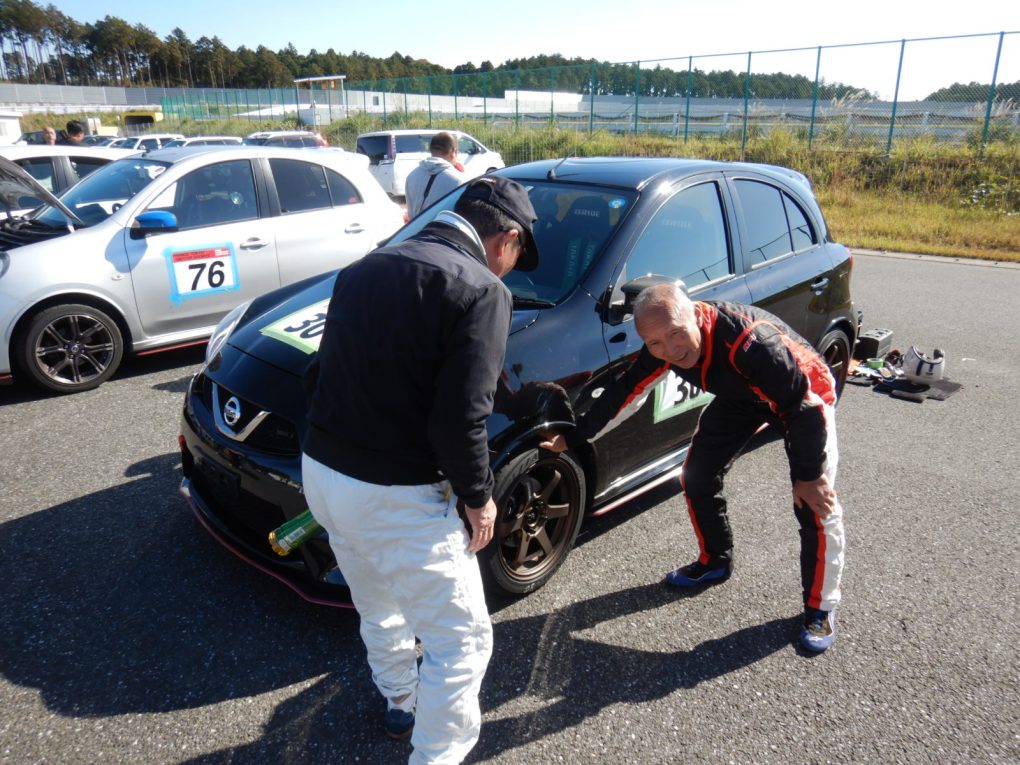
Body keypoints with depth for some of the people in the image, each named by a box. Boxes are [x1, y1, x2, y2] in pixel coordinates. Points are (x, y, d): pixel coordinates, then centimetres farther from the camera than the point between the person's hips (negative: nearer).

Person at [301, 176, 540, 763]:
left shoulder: (366, 268, 9)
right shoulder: (481, 290, -15)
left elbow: (320, 377, 12)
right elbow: (460, 419, -22)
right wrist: (478, 498, -6)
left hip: (321, 472, 9)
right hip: (398, 498, -9)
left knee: (379, 609, 32)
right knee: (462, 639, 11)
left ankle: (401, 703, 55)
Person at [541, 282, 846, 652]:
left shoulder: (750, 342, -43)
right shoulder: (661, 349, -23)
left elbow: (804, 409, -34)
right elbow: (623, 393, -10)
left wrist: (809, 476, -23)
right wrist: (573, 437, -5)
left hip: (805, 396, -6)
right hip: (740, 396, 6)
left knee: (816, 504, -12)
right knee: (697, 477, 5)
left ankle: (820, 608, 9)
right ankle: (715, 562, 29)